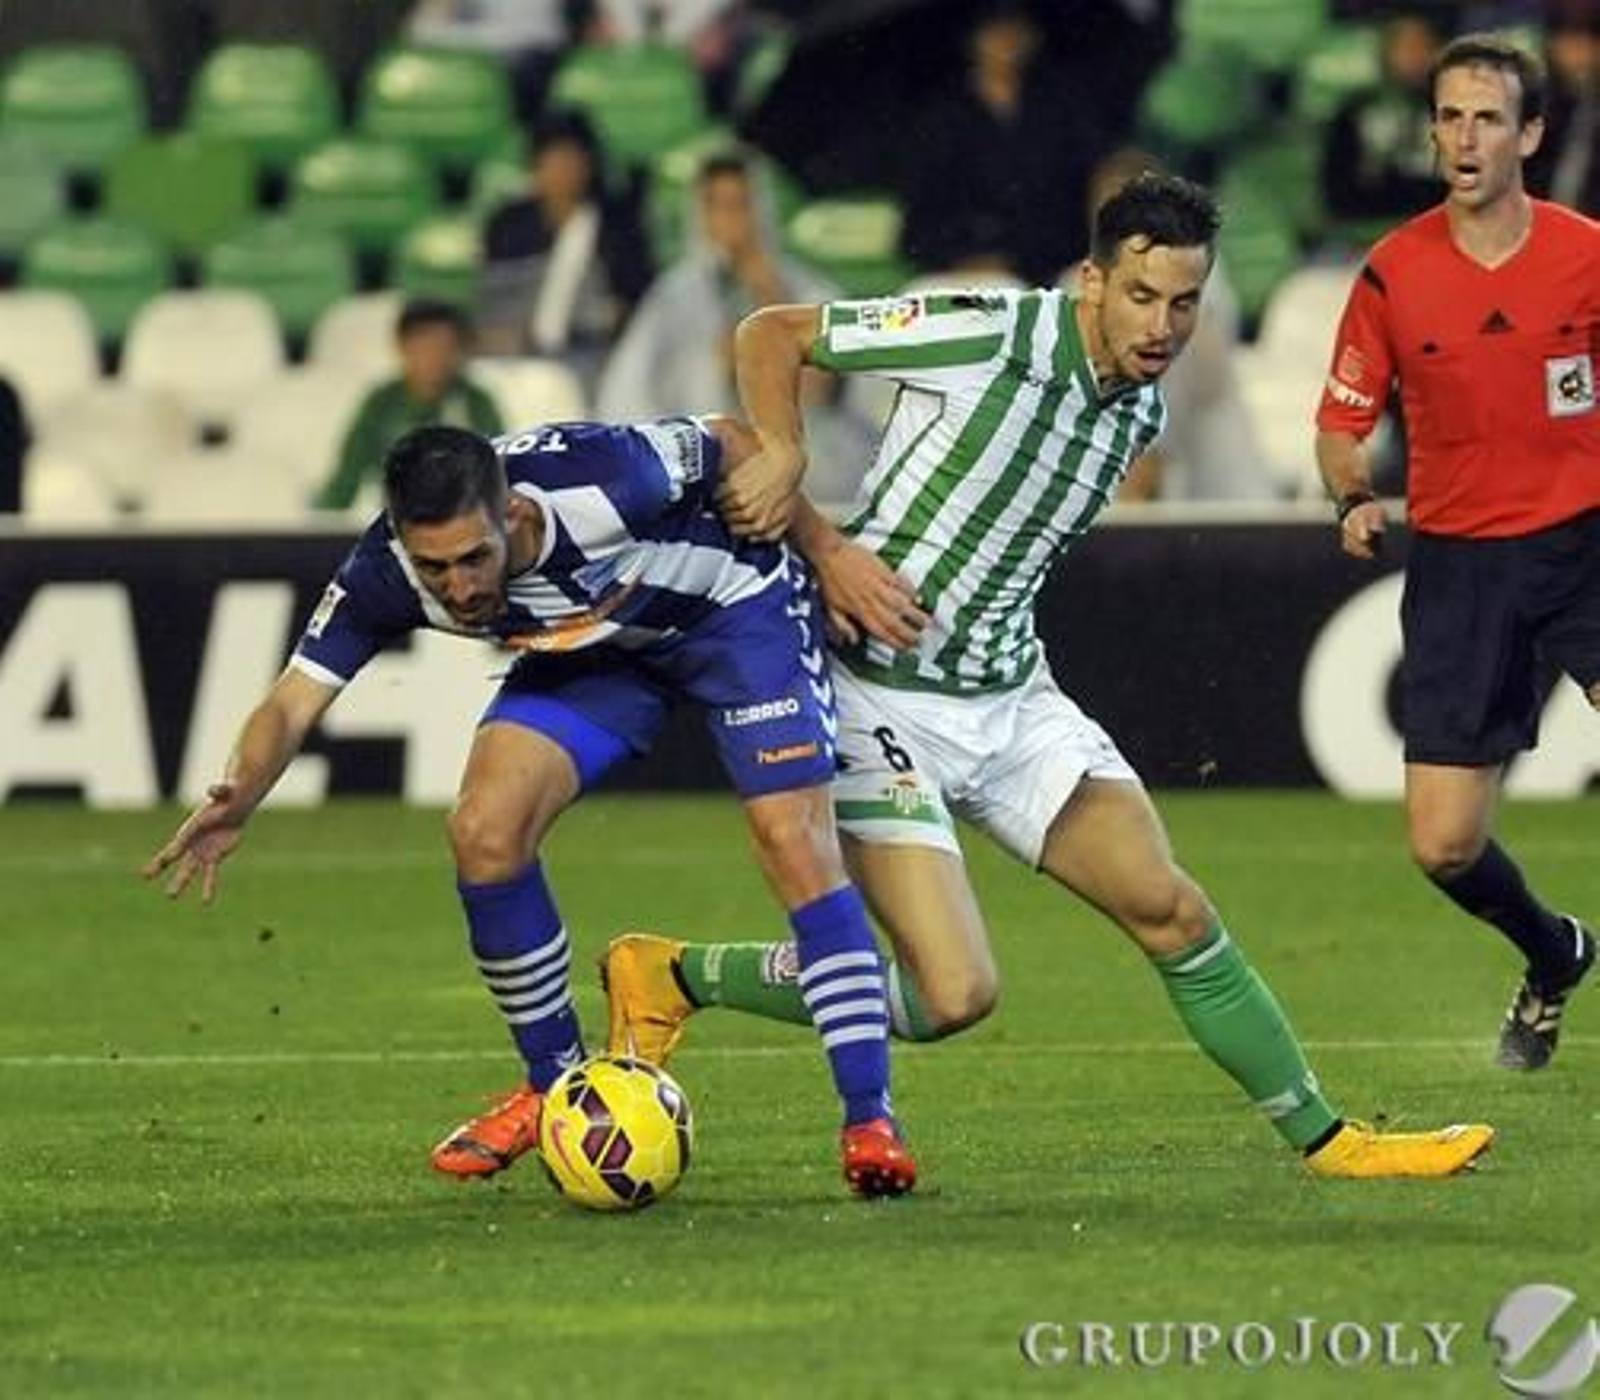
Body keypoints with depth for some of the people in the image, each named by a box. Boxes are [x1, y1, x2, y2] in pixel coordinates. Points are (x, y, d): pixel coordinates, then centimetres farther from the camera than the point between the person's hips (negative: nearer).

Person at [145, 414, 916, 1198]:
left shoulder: (599, 480, -39)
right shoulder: (387, 574, -28)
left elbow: (732, 444, -20)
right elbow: (294, 702, -24)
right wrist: (237, 802, -44)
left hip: (732, 605, -4)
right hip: (594, 647, 4)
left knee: (794, 838, -20)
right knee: (484, 834, -14)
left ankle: (869, 1120, -14)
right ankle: (557, 1088, 7)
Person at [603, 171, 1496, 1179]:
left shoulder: (1142, 411, 6)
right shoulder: (990, 336, -18)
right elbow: (770, 335, -12)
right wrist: (824, 546, -20)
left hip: (1012, 699, 7)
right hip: (885, 705, -7)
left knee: (1172, 910, 2)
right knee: (953, 996, -15)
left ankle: (1325, 1137, 16)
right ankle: (671, 976, 3)